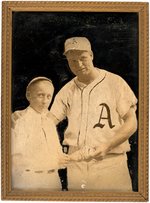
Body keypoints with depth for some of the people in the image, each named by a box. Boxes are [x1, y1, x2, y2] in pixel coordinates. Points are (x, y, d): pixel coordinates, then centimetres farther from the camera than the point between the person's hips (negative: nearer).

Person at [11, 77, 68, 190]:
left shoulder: (50, 122, 13)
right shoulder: (18, 118, -9)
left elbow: (58, 154, 11)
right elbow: (16, 158, -16)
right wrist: (54, 161, -14)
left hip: (52, 180, 6)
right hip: (28, 181, -6)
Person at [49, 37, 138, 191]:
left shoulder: (114, 82, -2)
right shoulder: (67, 91, 10)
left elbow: (131, 122, -2)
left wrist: (107, 146, -16)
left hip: (110, 161, -3)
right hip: (75, 163, 3)